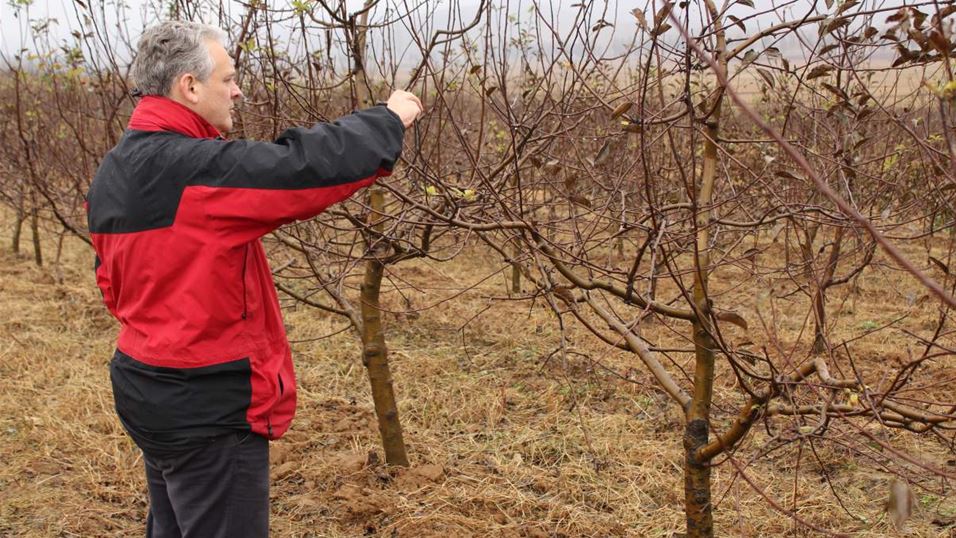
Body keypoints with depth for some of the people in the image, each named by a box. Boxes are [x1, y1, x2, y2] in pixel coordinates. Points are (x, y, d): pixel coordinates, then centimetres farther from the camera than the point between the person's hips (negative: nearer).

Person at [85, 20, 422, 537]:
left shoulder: (113, 173, 7)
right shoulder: (190, 166, -24)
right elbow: (306, 167, -26)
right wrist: (388, 119, -11)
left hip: (147, 385, 10)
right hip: (206, 403, -10)